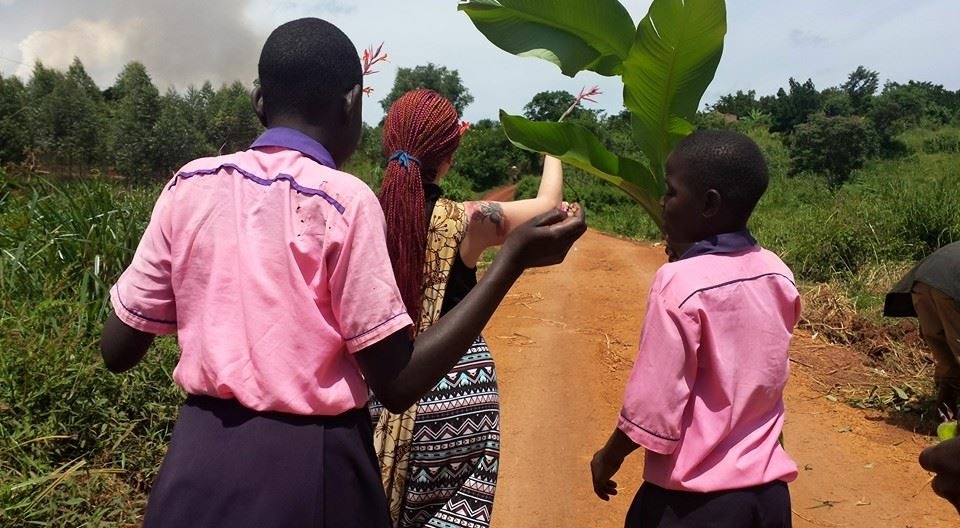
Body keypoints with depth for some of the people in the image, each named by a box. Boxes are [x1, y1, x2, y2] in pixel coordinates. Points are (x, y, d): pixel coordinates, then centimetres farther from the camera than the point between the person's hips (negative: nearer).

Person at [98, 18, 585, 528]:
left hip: (197, 459, 3)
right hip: (310, 469, -3)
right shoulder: (344, 199, -14)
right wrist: (513, 260, -13)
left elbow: (117, 350, 3)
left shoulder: (189, 185, -3)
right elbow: (397, 383, -15)